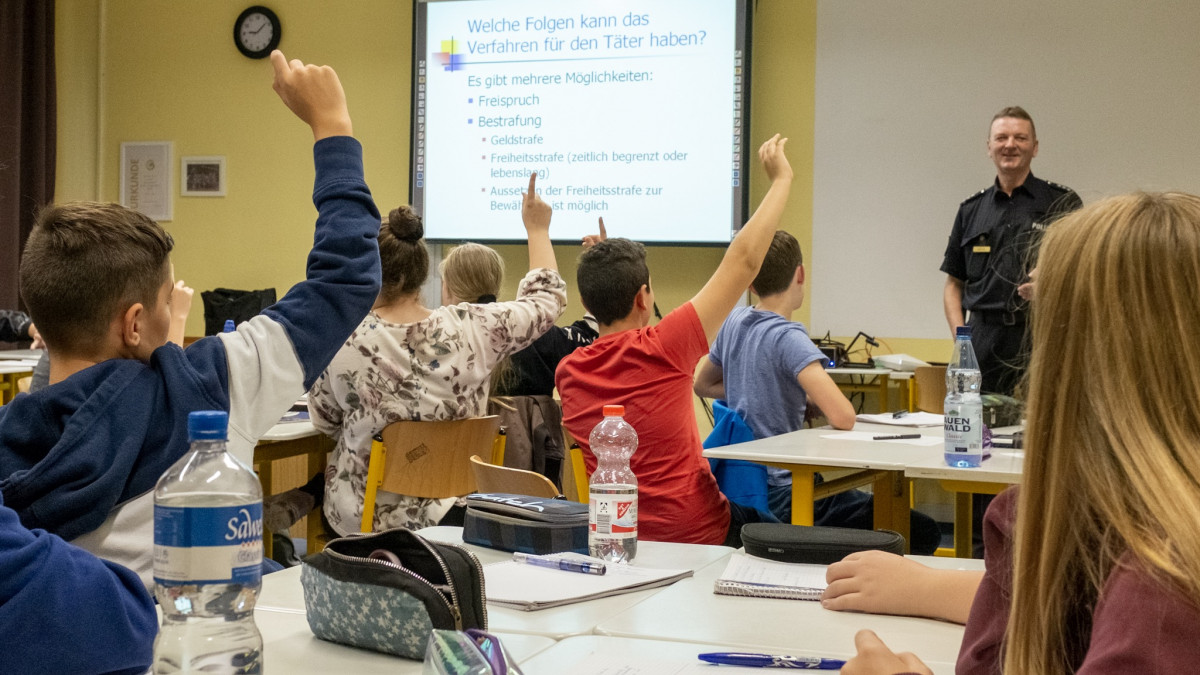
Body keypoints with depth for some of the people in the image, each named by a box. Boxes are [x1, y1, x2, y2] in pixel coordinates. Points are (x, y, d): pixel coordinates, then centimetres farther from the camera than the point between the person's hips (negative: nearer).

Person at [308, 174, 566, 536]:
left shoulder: (344, 339, -18)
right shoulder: (469, 328, -14)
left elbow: (325, 420, 0)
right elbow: (546, 300, 5)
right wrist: (537, 229, 17)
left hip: (362, 517, -2)